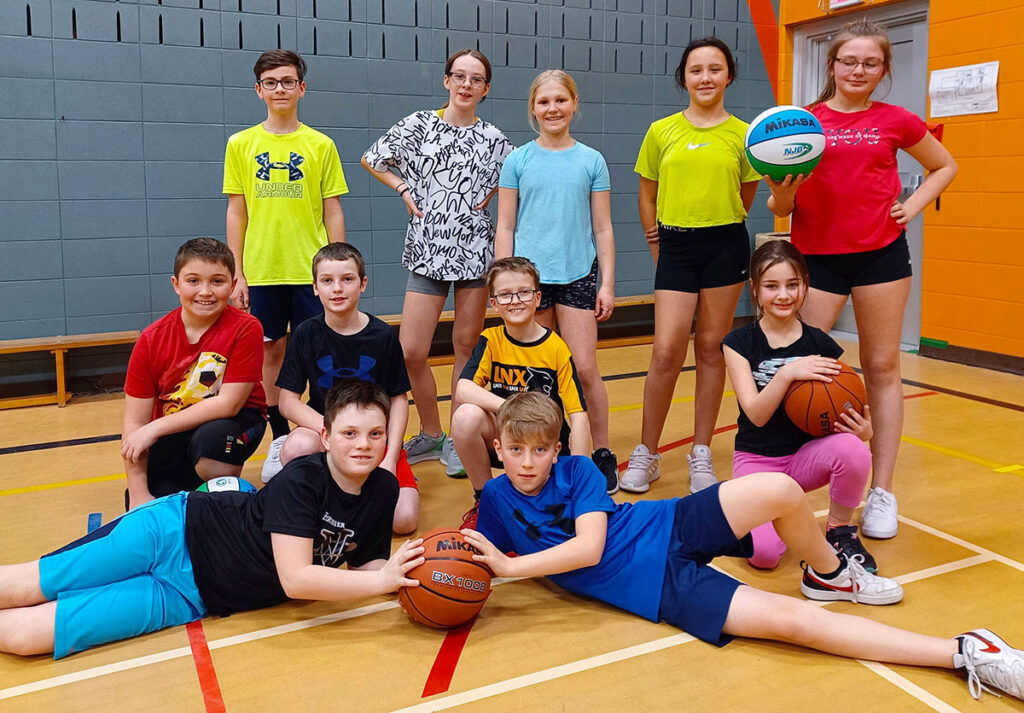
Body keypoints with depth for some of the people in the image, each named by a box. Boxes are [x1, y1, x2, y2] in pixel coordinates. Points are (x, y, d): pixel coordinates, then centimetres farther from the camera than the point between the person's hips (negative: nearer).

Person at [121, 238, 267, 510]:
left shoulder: (246, 329, -19)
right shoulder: (151, 340, -10)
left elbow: (228, 403, -21)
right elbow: (134, 423, -11)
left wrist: (154, 428, -22)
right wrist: (139, 494, -18)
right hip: (172, 434, 3)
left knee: (212, 437, -36)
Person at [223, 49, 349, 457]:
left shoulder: (321, 145, 3)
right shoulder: (240, 144, 6)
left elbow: (333, 212, 3)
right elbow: (236, 213, 6)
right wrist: (237, 274, 1)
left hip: (311, 270, -1)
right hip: (261, 271, 1)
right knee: (271, 351, 8)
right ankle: (280, 439, 20)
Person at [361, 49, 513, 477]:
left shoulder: (492, 139, 6)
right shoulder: (419, 125, 4)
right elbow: (371, 160, 14)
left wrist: (489, 195, 5)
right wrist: (405, 190, 3)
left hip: (474, 247, 0)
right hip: (428, 248, 0)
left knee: (466, 347, 4)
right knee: (411, 351, -4)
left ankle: (457, 441, 17)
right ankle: (431, 435, 17)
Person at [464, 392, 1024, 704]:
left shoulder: (576, 470, -6)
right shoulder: (496, 500, 0)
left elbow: (589, 546, -16)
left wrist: (512, 566, -17)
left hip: (674, 527, 1)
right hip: (660, 589, -1)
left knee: (780, 491, -27)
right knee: (791, 619, -19)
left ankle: (829, 575, 8)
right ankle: (962, 653, -10)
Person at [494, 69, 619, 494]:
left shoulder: (591, 161, 6)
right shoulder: (518, 161, 5)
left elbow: (603, 228, 7)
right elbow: (505, 228, 5)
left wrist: (607, 284, 1)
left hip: (578, 275, 0)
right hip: (530, 275, 0)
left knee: (584, 369, -2)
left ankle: (602, 454, 12)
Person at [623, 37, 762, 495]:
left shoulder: (743, 135, 4)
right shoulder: (661, 132, 5)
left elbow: (743, 199, 14)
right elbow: (647, 197, 11)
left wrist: (716, 229, 6)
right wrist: (660, 248, 7)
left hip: (725, 246, 0)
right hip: (674, 248, 0)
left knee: (711, 350, 6)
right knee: (666, 351, -8)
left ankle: (701, 455, 17)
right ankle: (646, 454, 8)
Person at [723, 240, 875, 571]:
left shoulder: (822, 345, -2)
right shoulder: (739, 343, -6)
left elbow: (841, 413, 2)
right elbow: (756, 414, -17)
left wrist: (862, 430, -21)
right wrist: (787, 373, -34)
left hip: (807, 455, 2)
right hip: (756, 459, -1)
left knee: (853, 449, -34)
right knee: (763, 552, -26)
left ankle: (840, 531, -5)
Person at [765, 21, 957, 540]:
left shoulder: (895, 122, 6)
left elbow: (945, 167, 22)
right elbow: (781, 208, 4)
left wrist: (914, 205, 5)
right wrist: (782, 194, -18)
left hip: (881, 253, 1)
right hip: (817, 254, -1)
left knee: (882, 367, 5)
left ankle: (882, 492, 14)